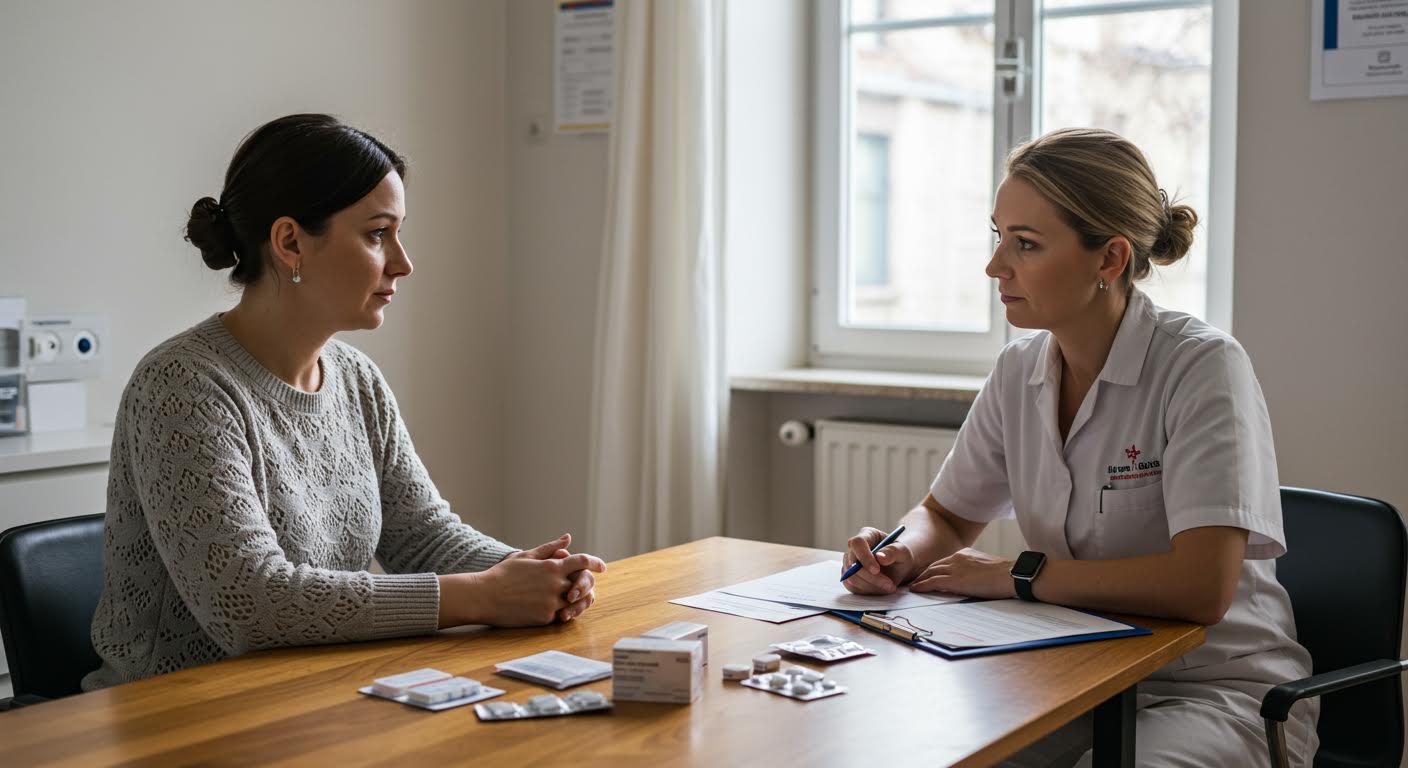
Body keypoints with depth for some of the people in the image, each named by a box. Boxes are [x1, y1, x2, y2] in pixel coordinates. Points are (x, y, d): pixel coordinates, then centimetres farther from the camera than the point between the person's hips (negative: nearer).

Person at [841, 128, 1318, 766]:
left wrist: (1020, 574, -19)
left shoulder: (1203, 367, -18)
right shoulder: (1019, 370, 1)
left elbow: (1202, 586, -28)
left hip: (1219, 688, -4)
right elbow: (946, 515, 15)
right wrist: (902, 555, -9)